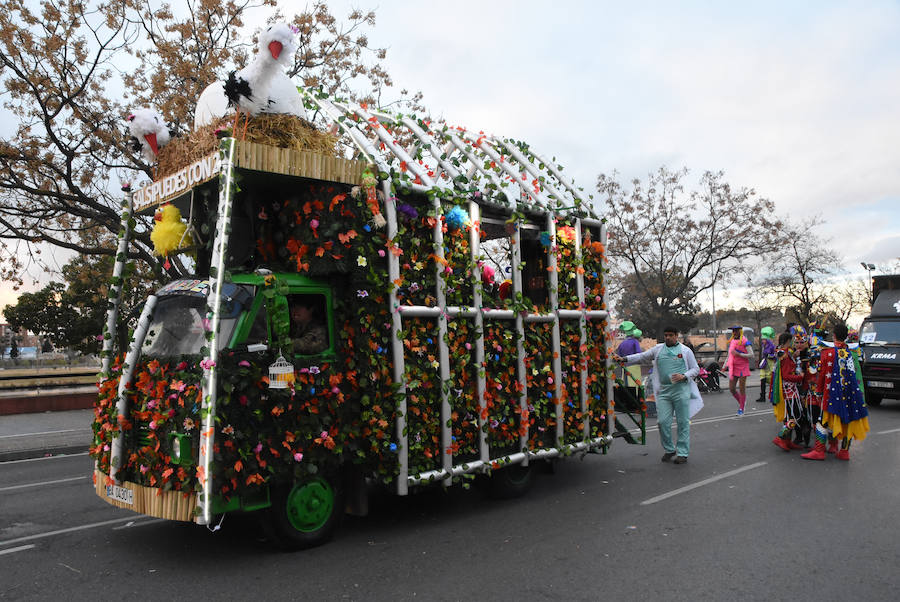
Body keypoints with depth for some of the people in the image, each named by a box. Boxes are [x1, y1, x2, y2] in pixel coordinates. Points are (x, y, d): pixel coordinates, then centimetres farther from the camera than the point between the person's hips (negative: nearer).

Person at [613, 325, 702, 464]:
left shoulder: (685, 351, 6)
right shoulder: (658, 349, 12)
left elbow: (695, 369, 9)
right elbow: (642, 357, 15)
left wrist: (683, 376, -9)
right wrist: (624, 359, 4)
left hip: (681, 391, -2)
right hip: (664, 391, 2)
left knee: (683, 422, 1)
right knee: (663, 421, -2)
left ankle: (682, 453, 10)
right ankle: (669, 450, 17)